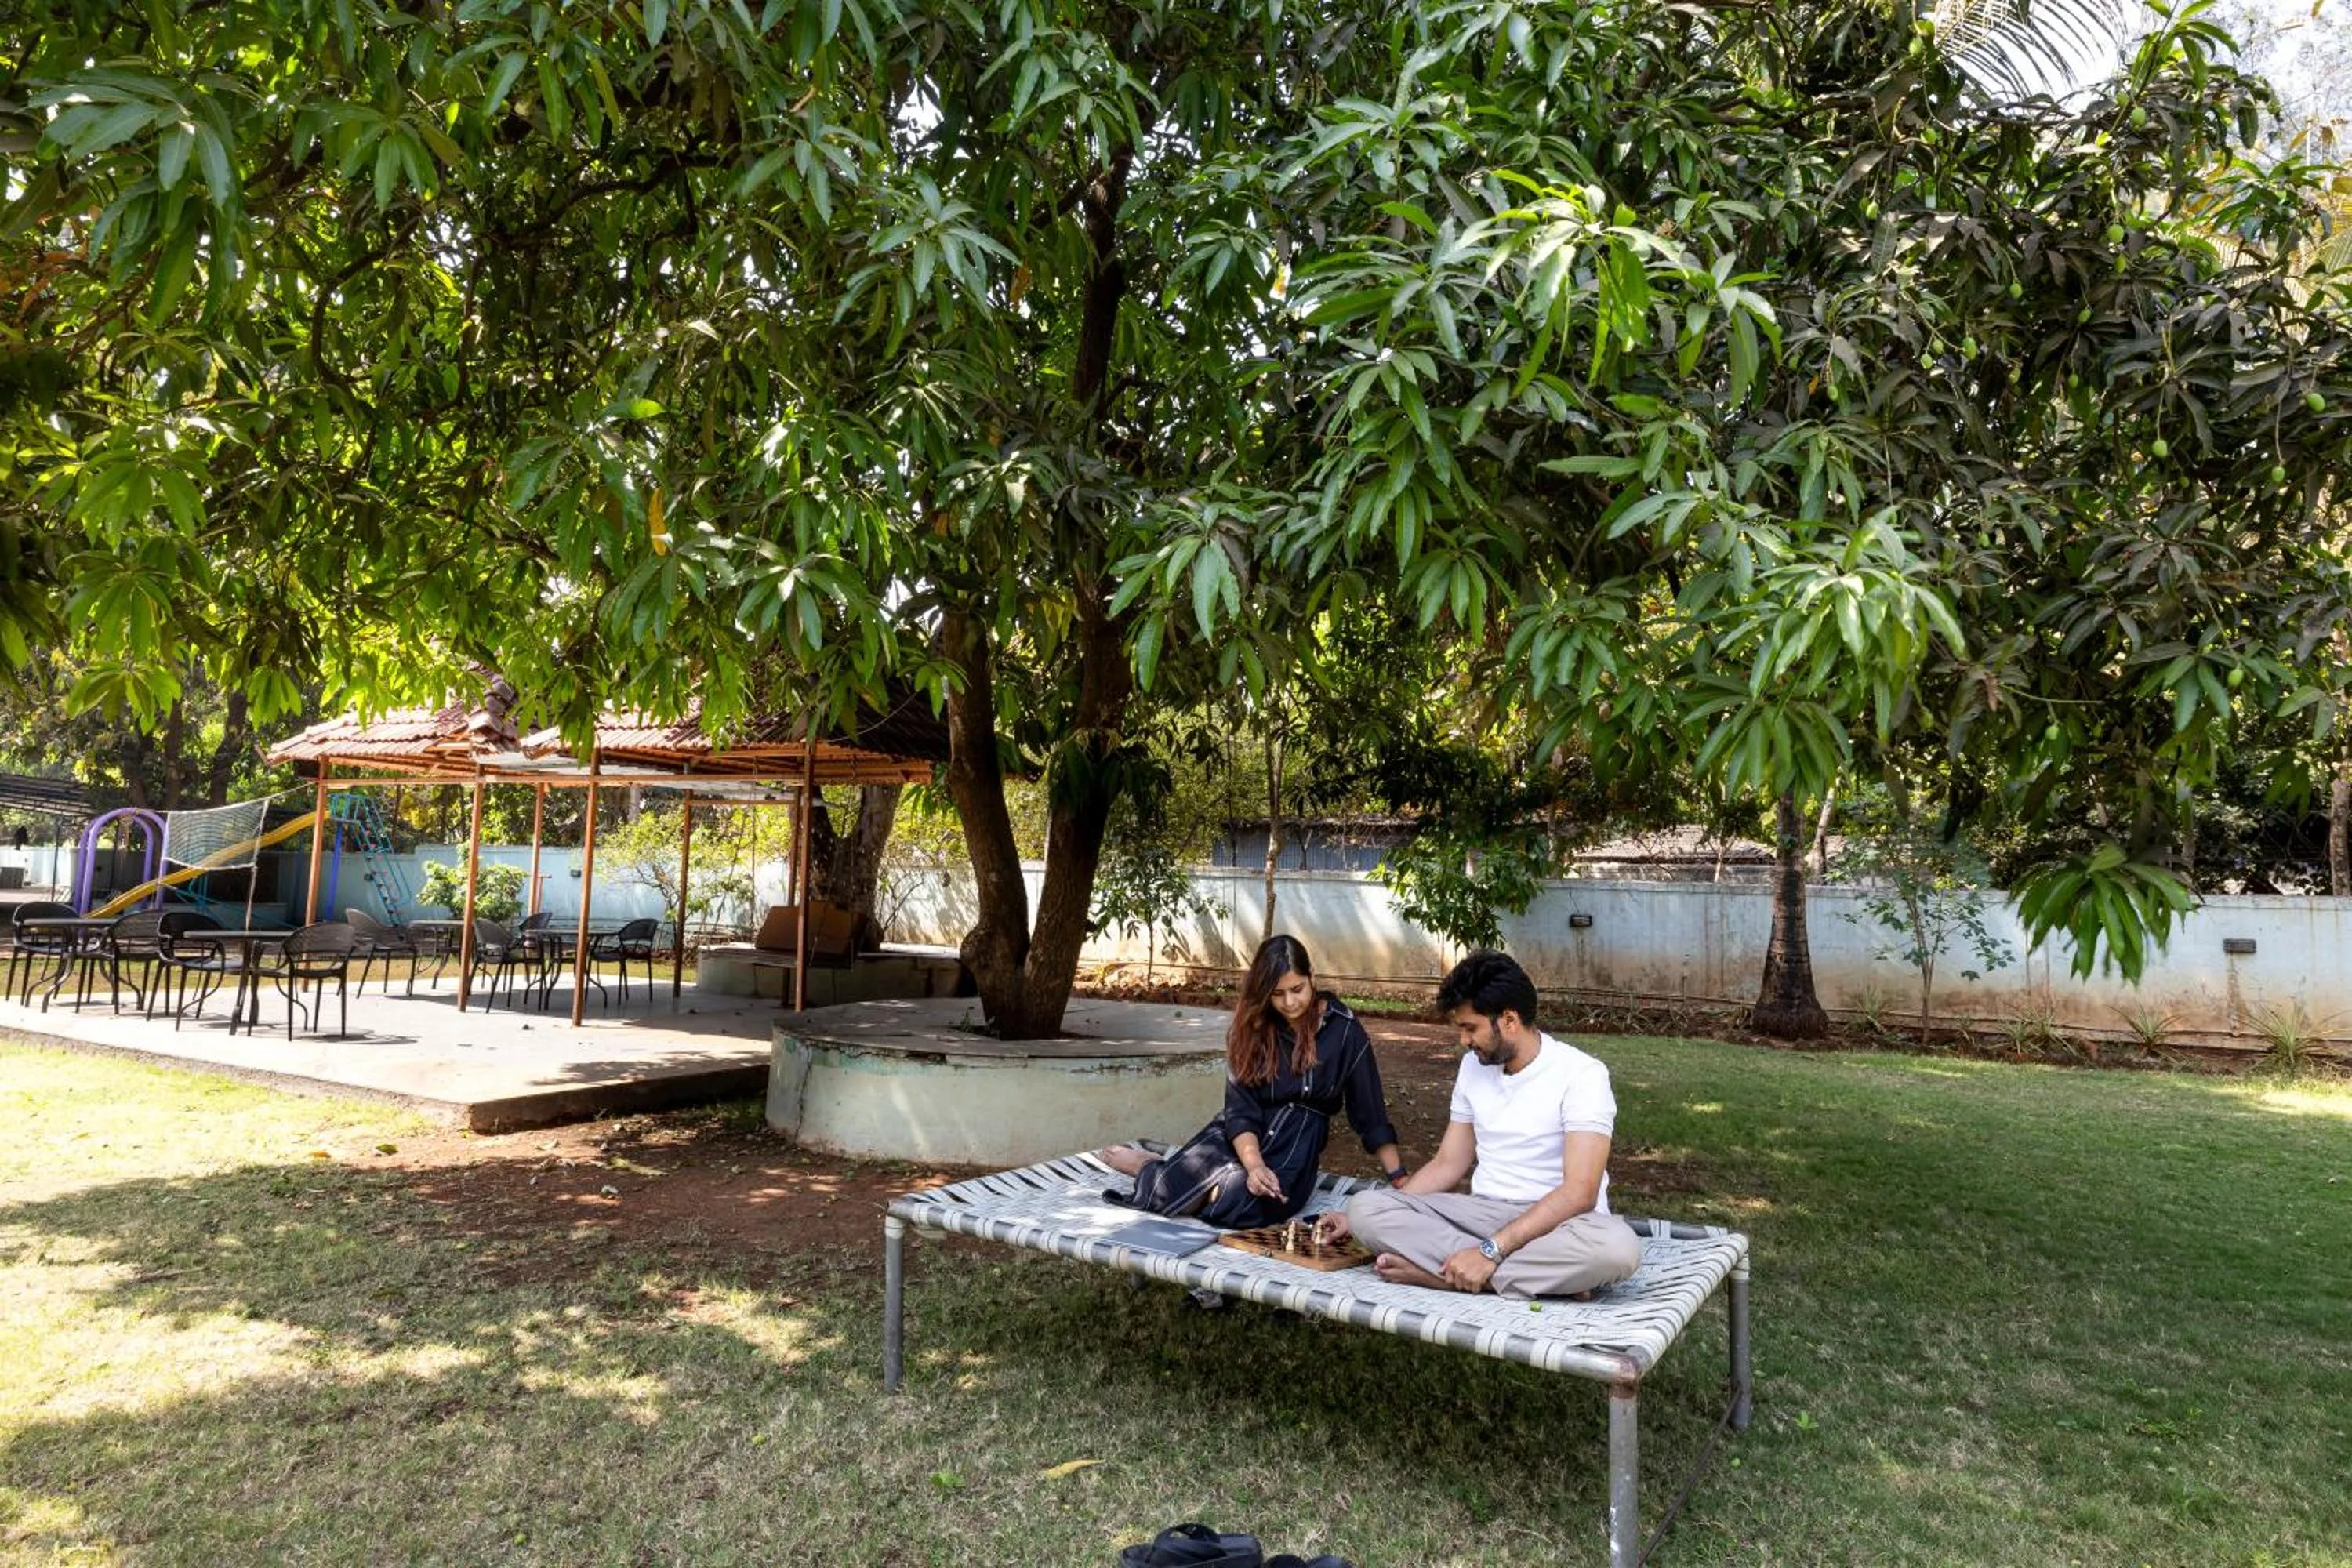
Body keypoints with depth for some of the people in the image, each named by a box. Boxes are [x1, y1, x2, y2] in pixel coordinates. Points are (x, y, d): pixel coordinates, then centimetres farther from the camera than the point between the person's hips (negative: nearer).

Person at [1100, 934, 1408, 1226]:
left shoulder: (1344, 1031, -6)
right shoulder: (1253, 1027, -3)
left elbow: (1370, 1116, -1)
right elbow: (1241, 1109, -9)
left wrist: (1402, 1181, -7)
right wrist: (1254, 1165, -26)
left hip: (1297, 1144, -1)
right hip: (1242, 1137, 1)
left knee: (1242, 1201, -32)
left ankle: (1157, 1171, -2)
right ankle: (1151, 1167, 4)